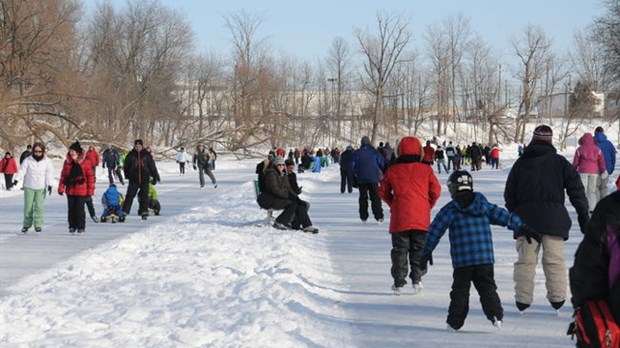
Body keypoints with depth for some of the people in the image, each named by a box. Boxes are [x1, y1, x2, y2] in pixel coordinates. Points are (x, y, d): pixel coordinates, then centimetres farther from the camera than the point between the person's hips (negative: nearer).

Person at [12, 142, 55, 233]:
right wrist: (16, 179, -22)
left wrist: (50, 185, -12)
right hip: (29, 187, 1)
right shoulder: (28, 160, -1)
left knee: (39, 207, -4)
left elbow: (49, 173, -2)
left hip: (41, 188, 0)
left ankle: (38, 225, 4)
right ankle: (26, 225, 15)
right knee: (28, 206, 2)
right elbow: (22, 170, -7)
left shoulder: (47, 161, 0)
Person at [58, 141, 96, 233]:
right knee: (71, 209, 8)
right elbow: (63, 175, 10)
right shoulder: (67, 162, 5)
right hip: (70, 190, 4)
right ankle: (72, 226, 19)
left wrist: (90, 190, -6)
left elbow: (91, 176, -4)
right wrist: (61, 188, 2)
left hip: (81, 190, -4)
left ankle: (81, 226, 12)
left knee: (79, 209, -1)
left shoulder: (85, 162, -6)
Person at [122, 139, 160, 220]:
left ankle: (144, 212, 10)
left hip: (145, 179, 1)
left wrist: (155, 177, 7)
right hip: (134, 179, -1)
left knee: (144, 195, 2)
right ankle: (124, 212, 1)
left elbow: (152, 166, 7)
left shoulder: (146, 155, 2)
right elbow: (126, 166, 11)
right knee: (130, 195, -3)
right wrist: (127, 175, 6)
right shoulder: (131, 155, 2)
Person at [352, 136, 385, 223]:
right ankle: (378, 216, -7)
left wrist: (354, 181, 10)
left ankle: (363, 216, 9)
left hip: (361, 179, 1)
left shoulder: (357, 153, 2)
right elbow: (382, 164, 3)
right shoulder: (374, 152, 0)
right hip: (373, 179, -1)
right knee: (375, 197, 2)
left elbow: (352, 167, 4)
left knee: (363, 198, 11)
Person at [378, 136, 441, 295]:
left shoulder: (392, 170, -1)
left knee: (400, 250, 9)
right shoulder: (426, 170, -3)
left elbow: (383, 192, 6)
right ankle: (417, 279, 5)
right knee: (419, 249, 12)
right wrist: (428, 205, 16)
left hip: (399, 218, 0)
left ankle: (399, 282, 7)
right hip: (421, 219, 0)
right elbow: (436, 191, -1)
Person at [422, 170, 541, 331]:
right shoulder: (483, 205, 8)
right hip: (485, 258, 2)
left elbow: (435, 231, 1)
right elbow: (503, 216, 10)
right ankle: (496, 315, -5)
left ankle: (454, 322, 6)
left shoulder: (450, 209, 0)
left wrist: (427, 251, 8)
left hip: (462, 260, -2)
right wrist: (522, 227, 16)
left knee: (460, 289, 6)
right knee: (487, 287, 10)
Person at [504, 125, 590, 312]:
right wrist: (583, 213, 8)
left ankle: (523, 299, 0)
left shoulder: (521, 163, 8)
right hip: (553, 218, -1)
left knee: (525, 260, 4)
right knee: (555, 260, 3)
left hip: (525, 217, 1)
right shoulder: (559, 162, 4)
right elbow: (576, 188, 2)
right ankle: (557, 297, 2)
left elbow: (509, 193, 14)